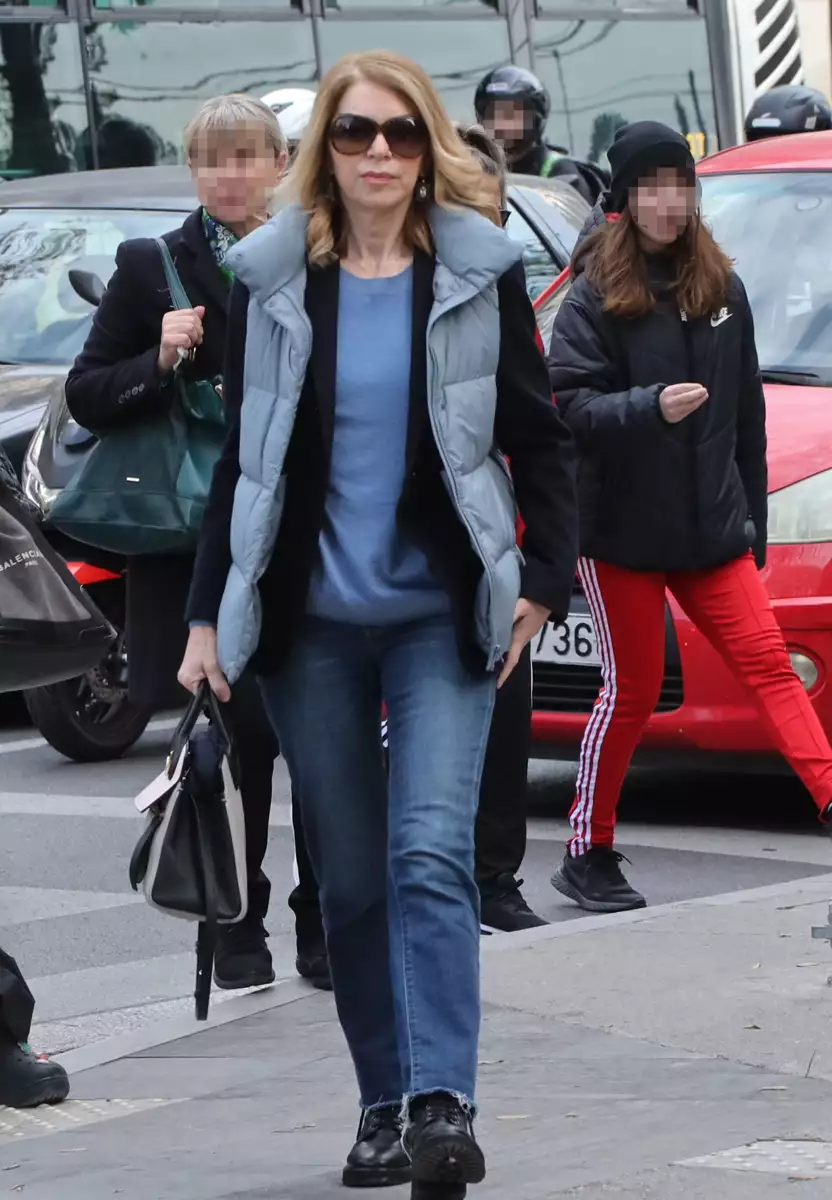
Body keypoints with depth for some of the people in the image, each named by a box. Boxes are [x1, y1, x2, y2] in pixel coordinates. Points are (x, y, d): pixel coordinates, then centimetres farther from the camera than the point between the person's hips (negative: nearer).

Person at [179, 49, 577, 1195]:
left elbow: (537, 437, 7)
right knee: (349, 878, 6)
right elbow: (244, 458, 10)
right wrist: (209, 612, 7)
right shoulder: (271, 281, 5)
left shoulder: (479, 273, 1)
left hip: (441, 617, -2)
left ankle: (444, 1106, -22)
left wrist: (547, 576, -3)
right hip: (312, 624, 2)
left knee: (431, 853, -16)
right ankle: (384, 1107, 14)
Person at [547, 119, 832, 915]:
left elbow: (747, 415, 12)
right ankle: (588, 856, 14)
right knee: (632, 691, 2)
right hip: (620, 529, -4)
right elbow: (567, 407, -13)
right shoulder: (596, 296, -5)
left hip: (710, 529, 4)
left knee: (766, 661, -7)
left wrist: (751, 517, 12)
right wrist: (650, 408, -29)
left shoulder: (721, 288, 7)